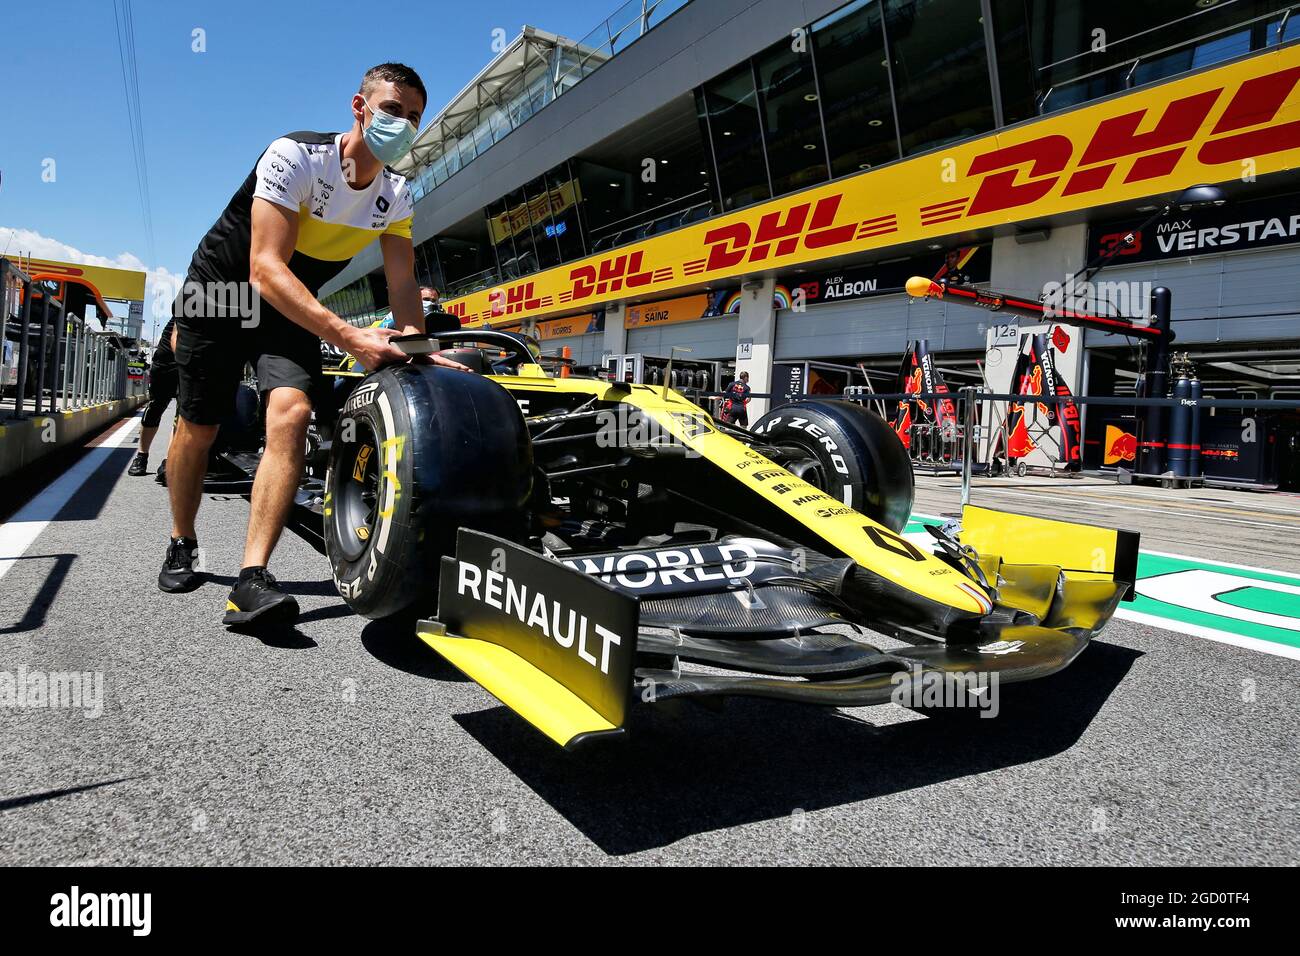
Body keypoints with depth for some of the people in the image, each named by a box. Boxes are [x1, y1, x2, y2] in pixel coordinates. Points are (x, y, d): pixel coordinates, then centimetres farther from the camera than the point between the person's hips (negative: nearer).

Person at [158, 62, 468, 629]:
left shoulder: (396, 195, -7)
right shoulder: (295, 156, -25)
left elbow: (402, 283, -5)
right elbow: (266, 268, -33)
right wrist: (349, 337, -43)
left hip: (291, 308, 3)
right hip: (220, 290, -3)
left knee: (292, 413, -23)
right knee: (197, 429, 2)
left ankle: (251, 581, -26)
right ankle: (181, 547, 30)